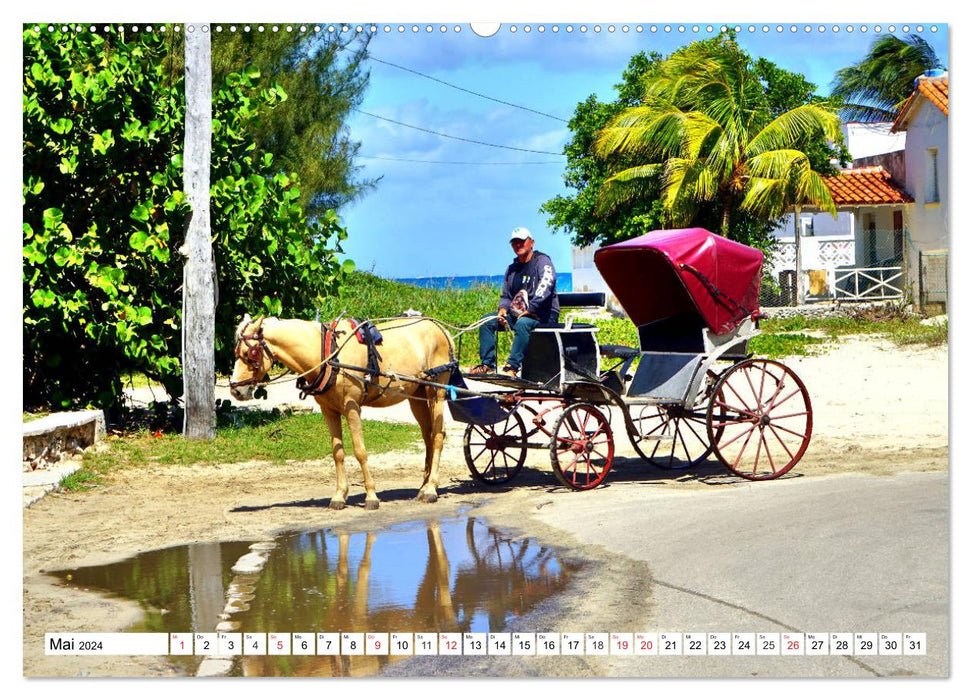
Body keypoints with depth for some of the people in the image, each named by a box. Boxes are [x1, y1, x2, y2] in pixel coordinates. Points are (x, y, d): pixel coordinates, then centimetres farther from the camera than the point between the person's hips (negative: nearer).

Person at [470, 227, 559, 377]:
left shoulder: (542, 261, -6)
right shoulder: (512, 269, 16)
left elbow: (545, 288, -22)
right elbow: (506, 295, 20)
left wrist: (529, 310, -27)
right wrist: (502, 310, -3)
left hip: (543, 314, -8)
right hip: (518, 314, 8)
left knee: (523, 323, -39)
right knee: (487, 321, -5)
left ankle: (512, 368, -41)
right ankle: (487, 365, -11)